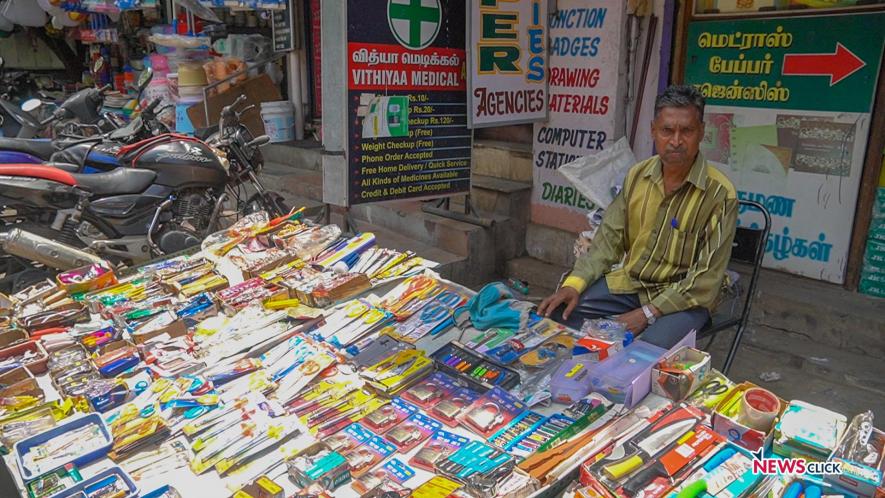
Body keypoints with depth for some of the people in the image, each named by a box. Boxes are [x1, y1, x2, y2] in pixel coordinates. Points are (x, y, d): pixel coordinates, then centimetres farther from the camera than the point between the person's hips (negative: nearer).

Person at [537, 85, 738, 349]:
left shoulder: (720, 194, -15)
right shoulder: (637, 175, 0)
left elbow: (707, 277, -16)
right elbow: (609, 238, 3)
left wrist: (648, 313, -24)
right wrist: (574, 283, -12)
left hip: (685, 297, -4)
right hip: (629, 282, 4)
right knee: (556, 314, -13)